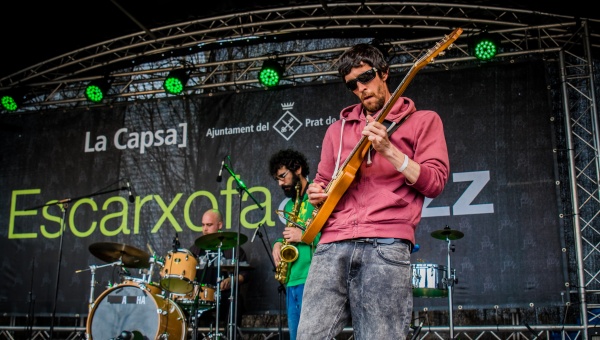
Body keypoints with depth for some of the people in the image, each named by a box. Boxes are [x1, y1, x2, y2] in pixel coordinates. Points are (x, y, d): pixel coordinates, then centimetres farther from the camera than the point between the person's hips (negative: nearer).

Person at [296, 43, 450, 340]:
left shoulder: (422, 120, 12)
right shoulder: (338, 128, 24)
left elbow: (435, 182, 1)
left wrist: (388, 150, -9)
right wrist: (316, 194, 7)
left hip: (386, 245, -3)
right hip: (333, 245, 4)